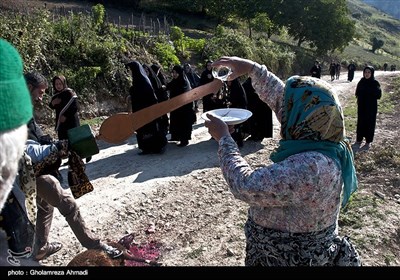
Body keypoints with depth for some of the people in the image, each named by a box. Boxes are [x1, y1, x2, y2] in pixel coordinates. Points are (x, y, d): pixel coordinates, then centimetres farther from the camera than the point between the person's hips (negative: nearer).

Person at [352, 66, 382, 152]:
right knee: (360, 123, 11)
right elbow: (357, 94, 6)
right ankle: (359, 140, 23)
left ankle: (368, 142, 14)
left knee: (370, 124, 4)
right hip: (361, 106, 4)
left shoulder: (375, 83, -10)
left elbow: (378, 95, -17)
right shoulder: (361, 82, 2)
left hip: (371, 107, -4)